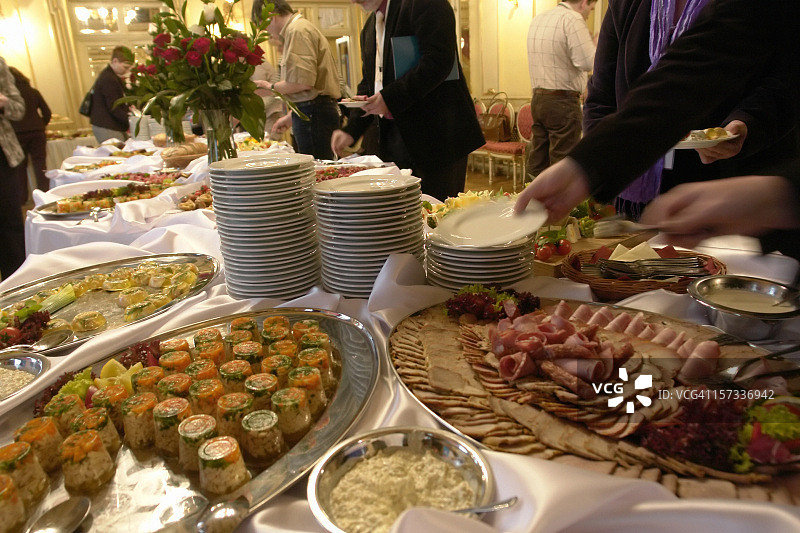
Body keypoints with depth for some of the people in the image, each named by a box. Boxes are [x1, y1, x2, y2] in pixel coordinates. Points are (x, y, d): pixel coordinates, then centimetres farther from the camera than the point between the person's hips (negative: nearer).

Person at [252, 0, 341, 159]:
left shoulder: (297, 31, -9)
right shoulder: (302, 27, 23)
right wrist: (291, 117, 24)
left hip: (314, 113, -10)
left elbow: (303, 82, -19)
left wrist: (271, 87, -4)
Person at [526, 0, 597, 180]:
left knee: (536, 165, 10)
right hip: (563, 102, -8)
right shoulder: (573, 19, -10)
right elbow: (587, 62, -18)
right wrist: (594, 44, 2)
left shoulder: (538, 18, 15)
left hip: (537, 98, 8)